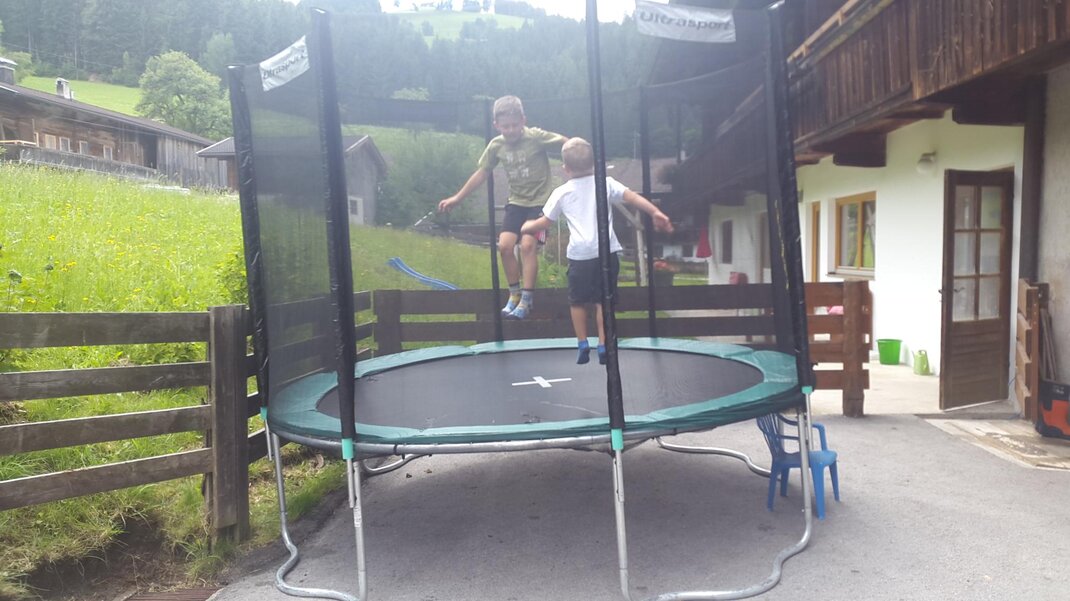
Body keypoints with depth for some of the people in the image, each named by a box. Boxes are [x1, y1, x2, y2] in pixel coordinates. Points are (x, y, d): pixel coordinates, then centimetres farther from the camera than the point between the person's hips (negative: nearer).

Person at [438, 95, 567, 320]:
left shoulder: (536, 137, -16)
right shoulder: (496, 146, -3)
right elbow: (481, 173, 6)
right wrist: (456, 198, 7)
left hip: (541, 201, -4)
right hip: (517, 202, 5)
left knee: (527, 244, -19)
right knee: (505, 245, -8)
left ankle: (526, 301, -10)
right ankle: (514, 294, 11)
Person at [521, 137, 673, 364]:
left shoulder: (562, 192, 9)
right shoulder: (606, 183, 9)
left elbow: (545, 222, 17)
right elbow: (633, 197, -2)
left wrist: (527, 227, 35)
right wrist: (656, 213, -7)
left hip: (580, 254, -1)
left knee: (577, 301, 16)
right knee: (602, 301, 9)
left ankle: (582, 345, 15)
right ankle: (603, 347, 8)